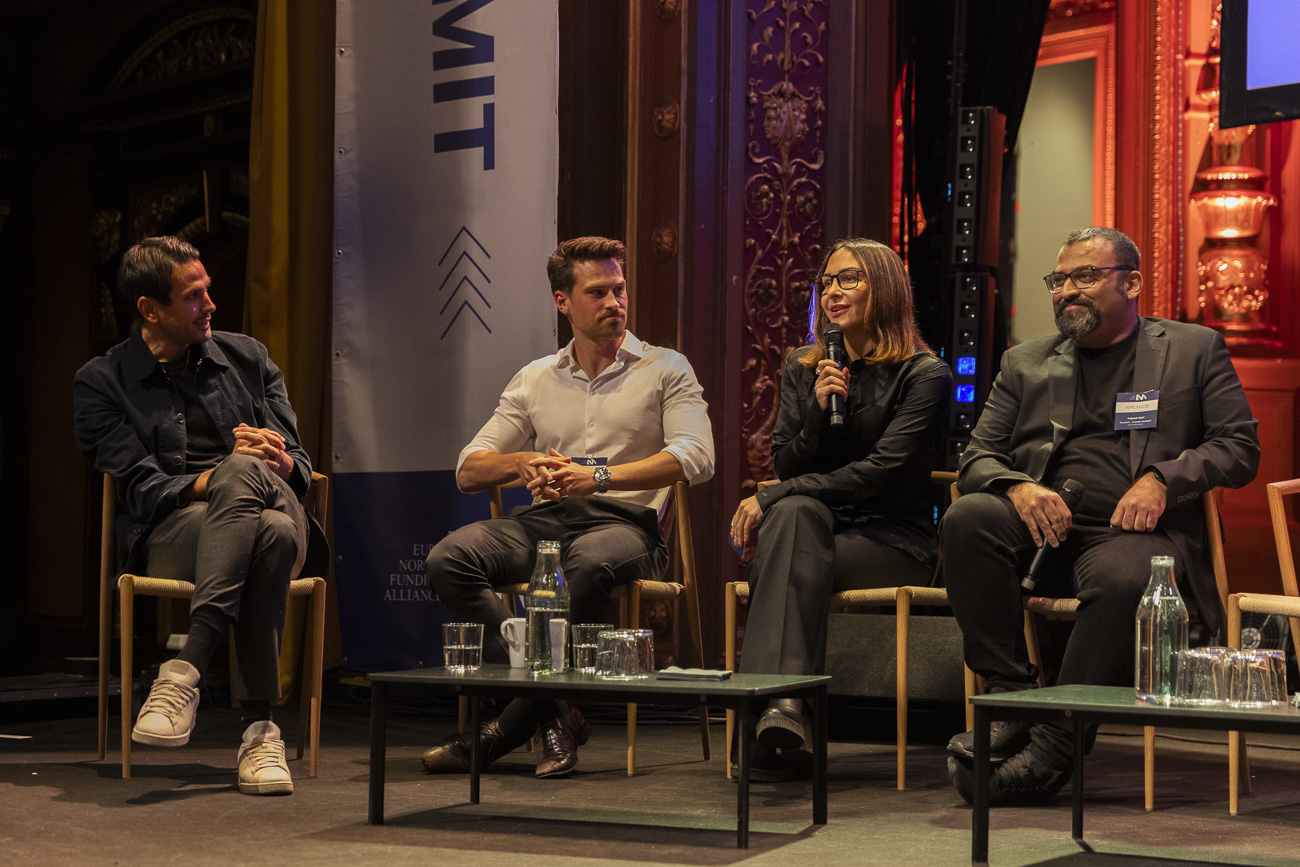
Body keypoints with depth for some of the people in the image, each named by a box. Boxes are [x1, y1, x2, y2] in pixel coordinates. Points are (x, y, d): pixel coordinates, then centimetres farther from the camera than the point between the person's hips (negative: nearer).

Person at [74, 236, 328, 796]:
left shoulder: (246, 357, 19)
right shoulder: (101, 383, 8)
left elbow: (298, 466, 15)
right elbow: (141, 488, -3)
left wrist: (276, 462, -10)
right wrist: (211, 481, -20)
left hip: (276, 514, 3)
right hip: (167, 534, -3)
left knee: (242, 471, -37)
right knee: (267, 533, -38)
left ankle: (185, 670, -44)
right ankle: (259, 726, -42)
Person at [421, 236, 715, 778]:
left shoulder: (665, 371, 10)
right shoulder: (534, 381, 20)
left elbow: (695, 458, -8)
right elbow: (468, 471, 15)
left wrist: (598, 476, -19)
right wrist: (521, 461, -9)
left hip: (624, 522, -4)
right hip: (544, 521, 4)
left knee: (591, 561, -40)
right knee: (448, 560, -26)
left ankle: (515, 721, -24)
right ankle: (554, 713, -25)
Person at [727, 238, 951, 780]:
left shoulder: (924, 375, -2)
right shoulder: (802, 369, 16)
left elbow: (881, 470, -14)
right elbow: (786, 466, 9)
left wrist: (770, 499, -18)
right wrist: (818, 409, -11)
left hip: (892, 541, -4)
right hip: (818, 528, 4)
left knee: (790, 509, -33)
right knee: (796, 511, -34)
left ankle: (775, 715, -44)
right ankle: (784, 710, -49)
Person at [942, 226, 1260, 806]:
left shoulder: (1194, 350, 15)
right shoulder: (1025, 363, 22)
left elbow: (1239, 448, 7)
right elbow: (977, 457, 16)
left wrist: (1162, 479, -11)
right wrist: (1016, 486, -9)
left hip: (1131, 531, -3)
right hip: (1040, 525, 3)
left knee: (1125, 579, -39)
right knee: (967, 519, -29)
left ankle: (1055, 745, -33)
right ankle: (1011, 700, -25)